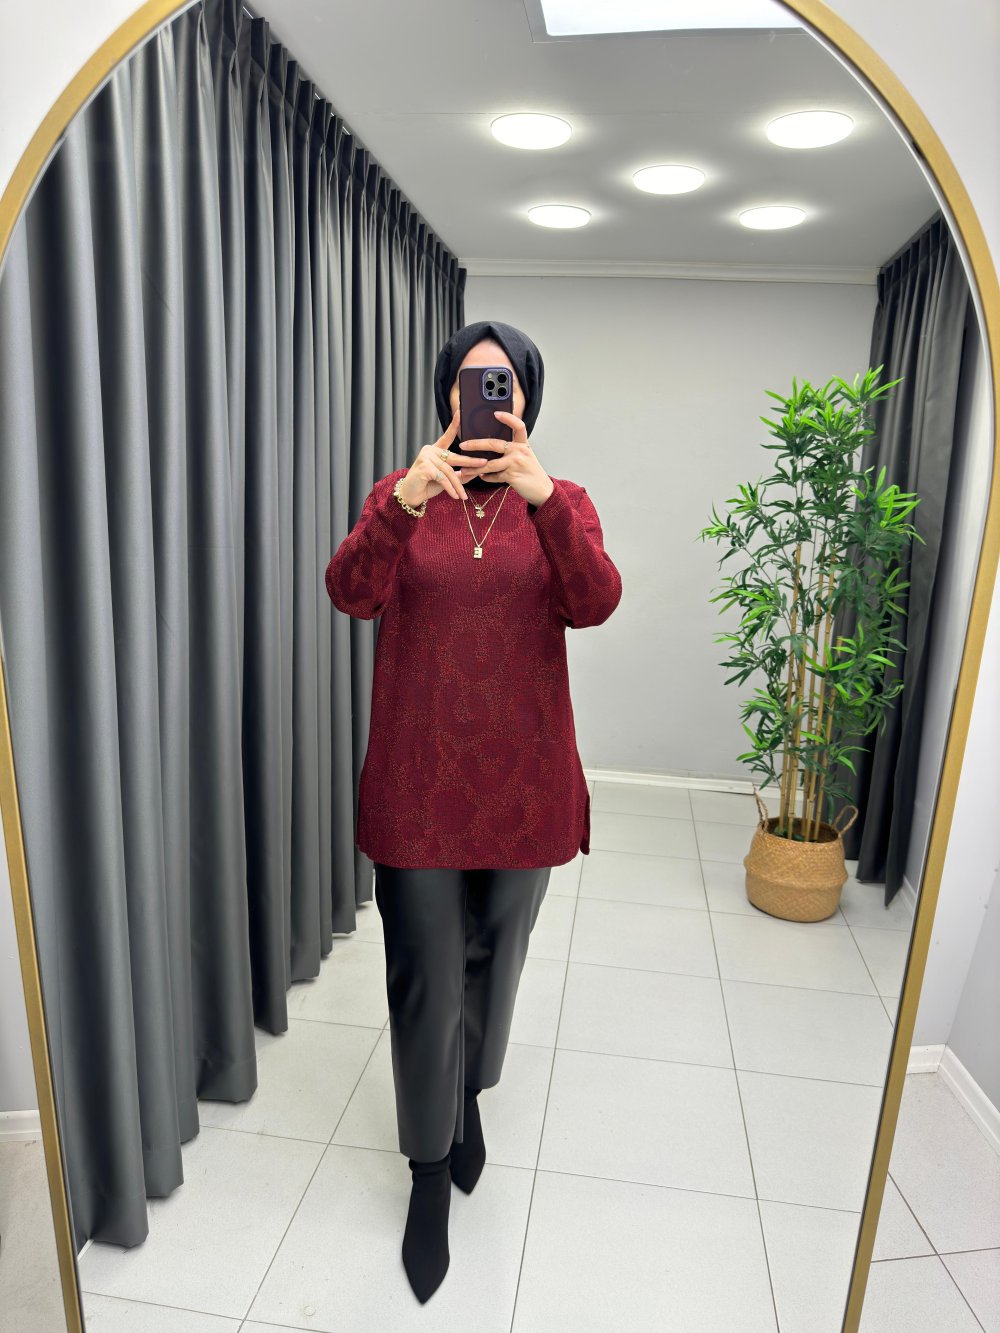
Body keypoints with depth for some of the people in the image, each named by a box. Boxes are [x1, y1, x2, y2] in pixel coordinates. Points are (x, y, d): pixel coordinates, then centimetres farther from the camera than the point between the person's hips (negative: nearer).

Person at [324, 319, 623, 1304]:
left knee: (494, 959, 20)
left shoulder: (562, 502, 1)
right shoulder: (399, 494, 1)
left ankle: (471, 1091, 50)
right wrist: (404, 504, -32)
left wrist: (542, 498, -32)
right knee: (425, 977, 7)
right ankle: (431, 1170, 32)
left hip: (521, 779, 1)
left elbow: (596, 604, -17)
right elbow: (349, 594, -16)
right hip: (418, 778, -1)